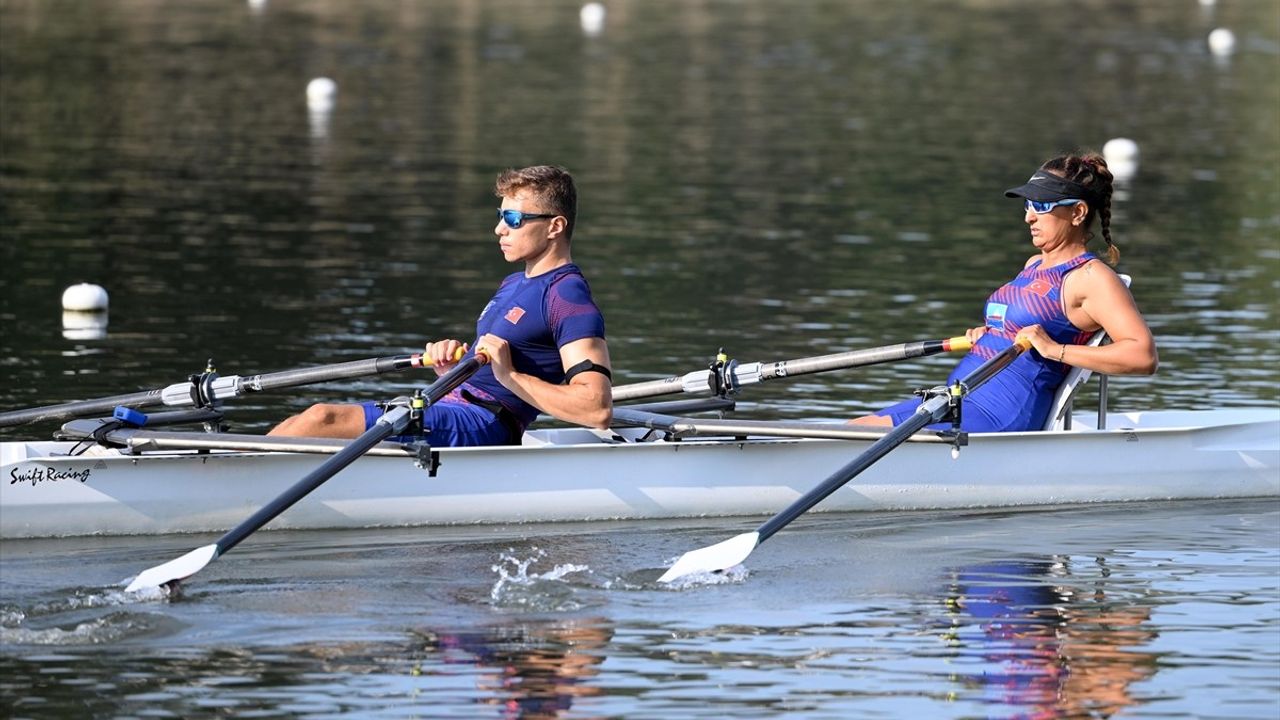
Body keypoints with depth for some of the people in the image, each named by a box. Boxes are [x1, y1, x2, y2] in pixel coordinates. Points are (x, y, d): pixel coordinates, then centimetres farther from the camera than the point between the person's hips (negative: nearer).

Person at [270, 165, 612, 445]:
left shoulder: (569, 299, -9)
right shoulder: (514, 285, 23)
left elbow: (598, 411, -20)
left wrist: (510, 375, -21)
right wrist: (450, 362, 4)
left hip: (480, 424, -10)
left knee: (322, 420, -21)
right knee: (299, 425, -2)